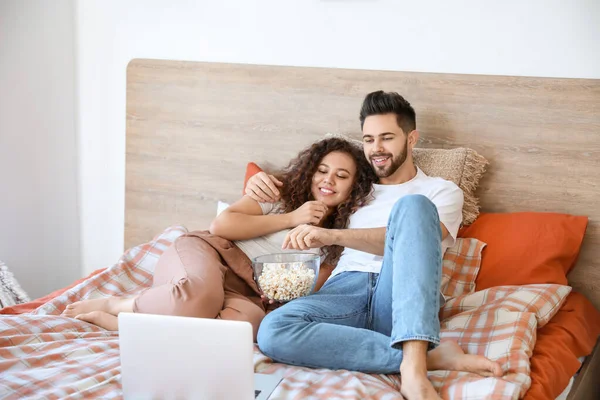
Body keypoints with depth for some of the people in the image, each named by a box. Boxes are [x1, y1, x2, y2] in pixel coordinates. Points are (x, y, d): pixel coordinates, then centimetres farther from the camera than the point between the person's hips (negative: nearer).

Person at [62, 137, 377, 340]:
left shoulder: (333, 242, 17)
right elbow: (221, 224, -4)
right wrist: (290, 219, -5)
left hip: (243, 293, 3)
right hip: (204, 253, -3)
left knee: (251, 319, -38)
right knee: (200, 294, -43)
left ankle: (113, 321, -26)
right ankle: (112, 304, -13)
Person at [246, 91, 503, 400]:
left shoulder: (441, 191, 18)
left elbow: (408, 242, -3)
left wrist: (333, 235, -17)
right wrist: (263, 184, 12)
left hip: (401, 298, -3)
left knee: (412, 206, -31)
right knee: (273, 332, -33)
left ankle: (414, 362, -46)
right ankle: (429, 356, -34)